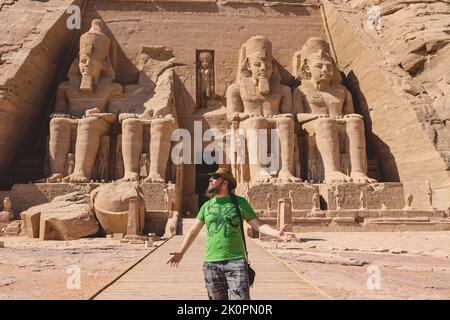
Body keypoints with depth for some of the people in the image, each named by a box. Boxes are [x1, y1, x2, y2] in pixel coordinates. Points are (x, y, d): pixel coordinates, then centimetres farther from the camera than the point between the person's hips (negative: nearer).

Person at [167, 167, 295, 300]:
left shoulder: (240, 202, 3)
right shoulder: (207, 205, 10)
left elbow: (257, 224, 1)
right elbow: (194, 231, 12)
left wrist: (277, 233, -16)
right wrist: (181, 252, 4)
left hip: (236, 261, -3)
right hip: (211, 263, 3)